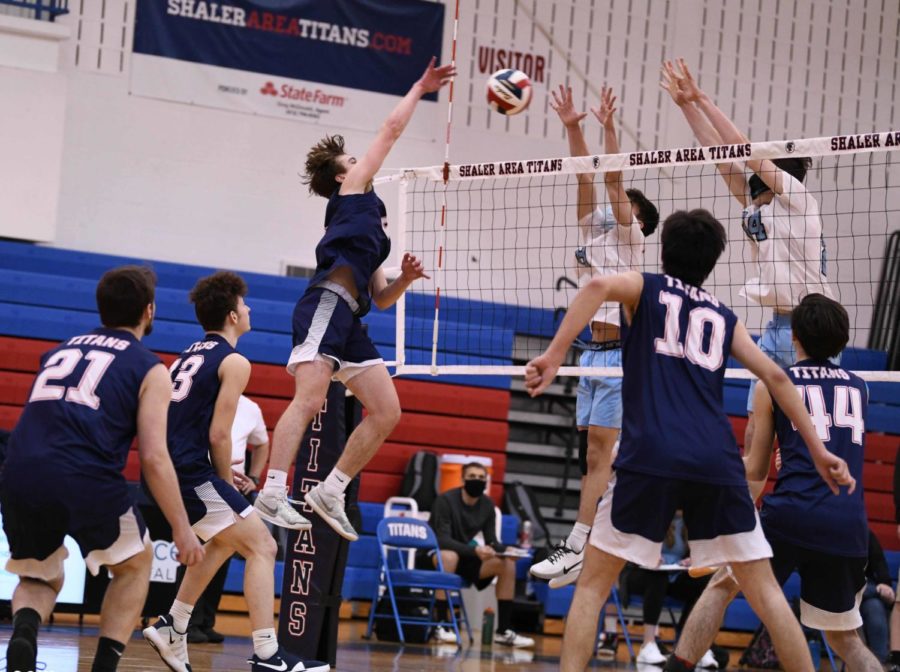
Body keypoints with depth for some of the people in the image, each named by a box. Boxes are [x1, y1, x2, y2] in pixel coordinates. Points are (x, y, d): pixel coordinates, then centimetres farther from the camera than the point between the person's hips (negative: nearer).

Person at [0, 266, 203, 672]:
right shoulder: (149, 369, 11)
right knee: (135, 565, 24)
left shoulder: (61, 350, 27)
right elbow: (153, 459, 3)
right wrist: (182, 530, 8)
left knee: (39, 579, 26)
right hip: (85, 481, -4)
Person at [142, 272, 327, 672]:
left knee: (223, 541, 28)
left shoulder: (189, 356, 21)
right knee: (261, 546, -6)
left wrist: (221, 475, 22)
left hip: (163, 469, 9)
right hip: (190, 473, -9)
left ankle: (173, 627, 24)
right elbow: (219, 435, -12)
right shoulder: (234, 362, -6)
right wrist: (225, 481, 1)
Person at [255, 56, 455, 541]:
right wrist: (419, 89, 22)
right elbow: (392, 129, 12)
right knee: (309, 400, -21)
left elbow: (381, 298, 31)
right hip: (326, 306, -9)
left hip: (349, 322, 9)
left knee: (387, 412, 1)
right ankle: (272, 494, -29)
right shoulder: (351, 192, 12)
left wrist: (405, 278, 12)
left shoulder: (367, 222, 32)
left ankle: (330, 492, 3)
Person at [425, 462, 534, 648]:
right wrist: (474, 550, -39)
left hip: (465, 557, 6)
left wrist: (506, 550, -20)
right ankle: (440, 625, -36)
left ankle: (503, 630, -7)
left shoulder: (487, 505, 0)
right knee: (449, 556, -40)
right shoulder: (446, 500, -18)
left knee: (507, 564, -10)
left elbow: (491, 542, 3)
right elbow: (442, 540, -26)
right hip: (433, 556, -6)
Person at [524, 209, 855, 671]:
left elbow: (599, 286, -7)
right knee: (763, 587, 10)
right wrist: (817, 451, 23)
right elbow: (775, 377, 20)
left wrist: (553, 355, -11)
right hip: (717, 461, 2)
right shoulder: (723, 317, 24)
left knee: (593, 582, 8)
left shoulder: (646, 288, 16)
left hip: (649, 458, -2)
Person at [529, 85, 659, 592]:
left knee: (599, 452, -13)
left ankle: (576, 548, -19)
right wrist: (573, 128, 4)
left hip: (620, 355, -8)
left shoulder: (630, 238, 0)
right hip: (594, 355, 8)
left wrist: (609, 127, -15)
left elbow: (614, 181, -10)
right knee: (593, 455, 5)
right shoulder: (596, 231, 17)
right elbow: (587, 178, 11)